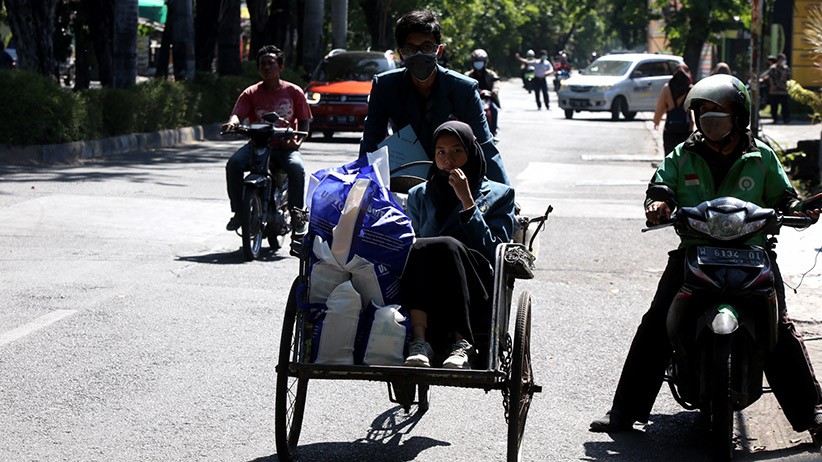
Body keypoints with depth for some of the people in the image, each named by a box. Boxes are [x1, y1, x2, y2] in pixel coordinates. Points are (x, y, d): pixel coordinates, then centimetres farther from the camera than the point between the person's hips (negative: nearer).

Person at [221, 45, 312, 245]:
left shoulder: (294, 92, 6)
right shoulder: (251, 93, 6)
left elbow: (303, 121, 9)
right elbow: (238, 113, -8)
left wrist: (298, 140, -12)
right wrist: (232, 122, -34)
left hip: (285, 146, -1)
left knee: (296, 167, -34)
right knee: (234, 164, -28)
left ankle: (297, 215, -21)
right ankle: (239, 211, -17)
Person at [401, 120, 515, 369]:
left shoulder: (499, 195, 19)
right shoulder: (419, 195, 27)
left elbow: (494, 251, 3)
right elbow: (409, 245, 17)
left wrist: (468, 201, -1)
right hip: (424, 298, 2)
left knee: (447, 245, -33)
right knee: (419, 249, -31)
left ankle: (461, 346, -43)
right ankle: (419, 341, -47)